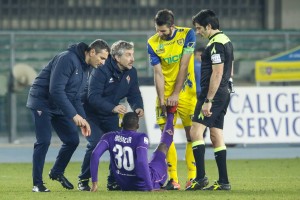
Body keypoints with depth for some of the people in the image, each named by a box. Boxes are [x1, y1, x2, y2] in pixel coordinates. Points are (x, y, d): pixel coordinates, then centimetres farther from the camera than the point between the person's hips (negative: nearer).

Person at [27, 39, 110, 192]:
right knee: (44, 141, -13)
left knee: (72, 140, 4)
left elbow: (76, 97, 14)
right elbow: (55, 89, -28)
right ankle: (37, 184, -4)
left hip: (60, 107, 9)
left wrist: (83, 119, 0)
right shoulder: (68, 59, -23)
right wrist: (74, 115, -27)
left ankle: (57, 172, 25)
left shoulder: (85, 68, 8)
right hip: (42, 102, -9)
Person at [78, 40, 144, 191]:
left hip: (111, 116, 6)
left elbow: (134, 95, 1)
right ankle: (83, 181, -4)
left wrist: (138, 107, -23)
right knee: (95, 144, -20)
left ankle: (113, 182, 10)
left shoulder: (131, 73, -4)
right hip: (92, 115, -6)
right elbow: (93, 97, -33)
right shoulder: (101, 70, -25)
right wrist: (113, 108, -46)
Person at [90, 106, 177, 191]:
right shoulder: (141, 138, -24)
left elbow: (95, 154, -21)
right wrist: (150, 188, -32)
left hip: (125, 187, 3)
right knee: (163, 146, 20)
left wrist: (94, 182, -15)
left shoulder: (110, 137, -12)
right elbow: (142, 162, -35)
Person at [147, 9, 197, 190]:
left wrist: (176, 94, -14)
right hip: (165, 94, 2)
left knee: (191, 134, -3)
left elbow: (184, 66, -12)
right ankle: (173, 179, -3)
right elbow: (158, 74, -5)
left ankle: (193, 177, 1)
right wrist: (162, 101, -13)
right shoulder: (153, 43, -5)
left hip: (186, 92, -1)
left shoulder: (187, 34, -10)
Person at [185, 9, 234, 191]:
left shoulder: (216, 44, -15)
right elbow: (229, 72, 23)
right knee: (217, 135, 10)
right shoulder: (226, 41, 17)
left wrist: (208, 100, -22)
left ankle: (201, 177, -19)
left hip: (213, 94, -10)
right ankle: (224, 182, 9)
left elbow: (217, 73, -21)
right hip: (224, 94, 10)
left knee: (196, 132, -13)